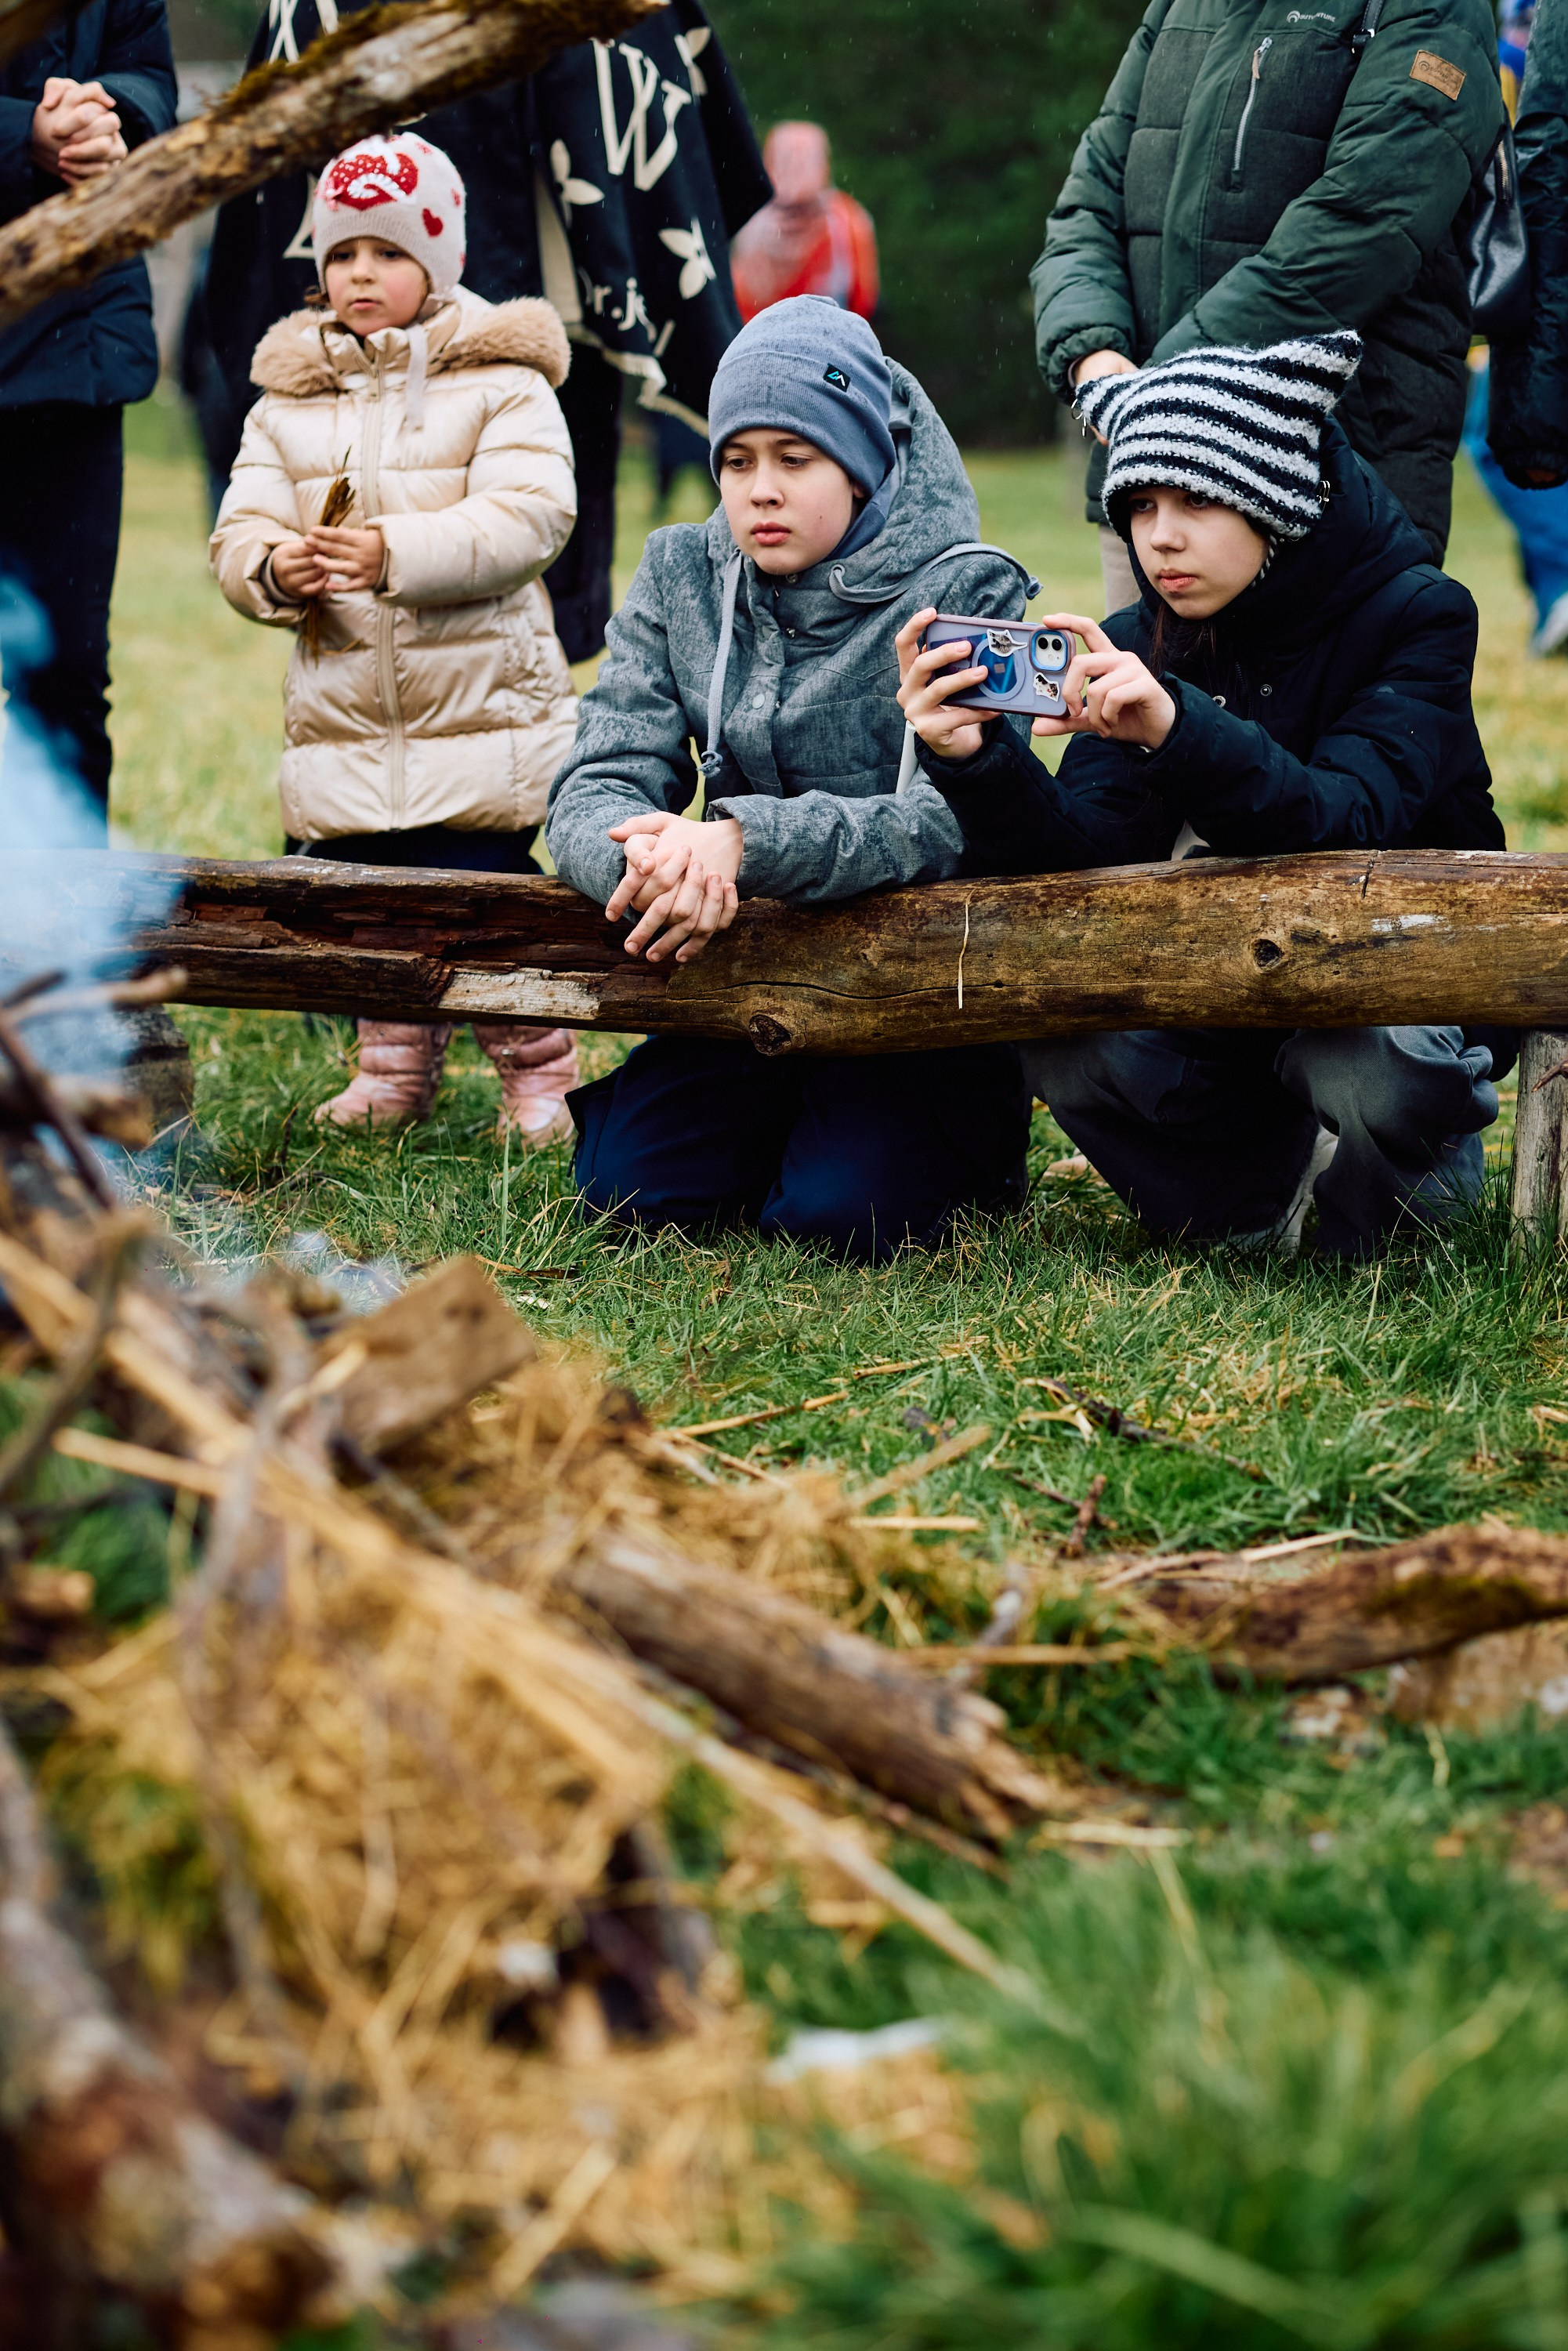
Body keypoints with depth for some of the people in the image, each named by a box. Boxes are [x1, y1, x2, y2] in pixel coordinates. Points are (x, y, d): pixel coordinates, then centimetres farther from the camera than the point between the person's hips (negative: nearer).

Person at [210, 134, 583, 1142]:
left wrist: (398, 552, -27)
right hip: (341, 715, 4)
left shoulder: (502, 382, -2)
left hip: (483, 713, -4)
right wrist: (274, 568, -18)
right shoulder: (289, 399, 12)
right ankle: (393, 1068, 25)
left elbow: (529, 519, -15)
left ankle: (539, 1075, 10)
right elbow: (238, 534, 7)